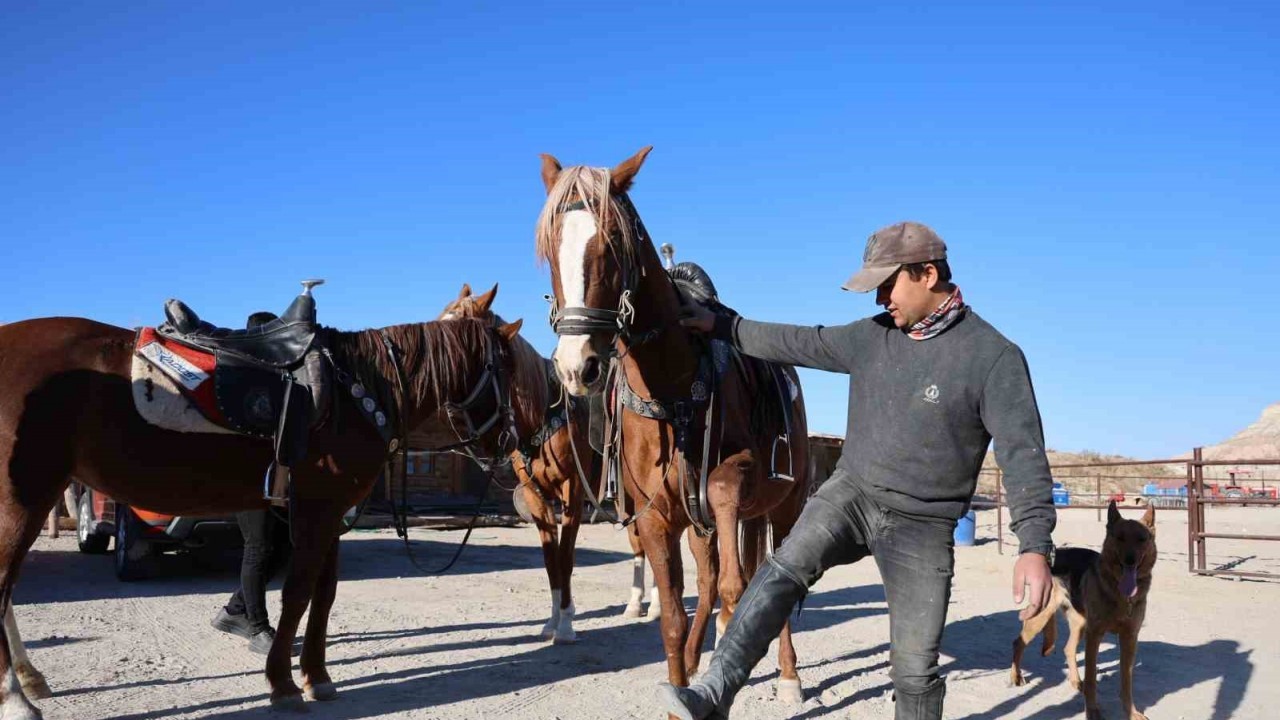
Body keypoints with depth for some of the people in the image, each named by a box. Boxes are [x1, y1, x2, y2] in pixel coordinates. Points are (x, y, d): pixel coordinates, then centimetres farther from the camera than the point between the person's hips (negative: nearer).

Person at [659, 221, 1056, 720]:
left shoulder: (994, 356, -12)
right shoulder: (873, 336, 4)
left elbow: (1023, 454, -16)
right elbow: (800, 344, 15)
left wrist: (1035, 545, -24)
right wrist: (722, 326, 16)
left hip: (922, 527, -3)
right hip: (850, 493, 4)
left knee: (914, 668, 0)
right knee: (784, 570, -22)